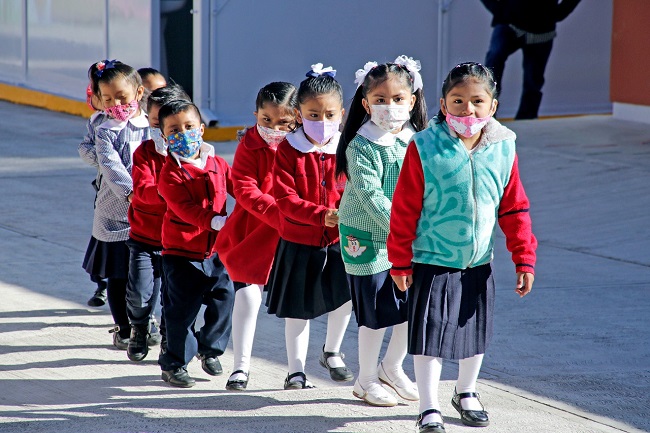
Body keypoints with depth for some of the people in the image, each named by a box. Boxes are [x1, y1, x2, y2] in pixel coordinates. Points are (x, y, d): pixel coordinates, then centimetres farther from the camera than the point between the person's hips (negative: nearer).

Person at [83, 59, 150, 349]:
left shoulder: (154, 127, 3)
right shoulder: (105, 133, -4)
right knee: (117, 276, 6)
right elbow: (112, 167, -18)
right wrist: (130, 192, -34)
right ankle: (122, 329, 20)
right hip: (115, 213, -1)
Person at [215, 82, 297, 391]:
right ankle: (240, 366, 3)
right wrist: (279, 213, -27)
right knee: (247, 295, -9)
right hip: (252, 235, -1)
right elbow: (246, 191, -15)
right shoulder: (250, 146, -7)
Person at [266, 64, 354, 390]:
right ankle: (296, 370, 21)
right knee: (298, 309, 7)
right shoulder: (288, 150, -7)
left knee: (345, 295, -10)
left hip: (337, 241, 1)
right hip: (298, 243, -1)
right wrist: (321, 214, -25)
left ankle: (332, 351, 17)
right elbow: (285, 199, -14)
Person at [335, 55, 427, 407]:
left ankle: (392, 366, 32)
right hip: (368, 240, -6)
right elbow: (370, 195, -21)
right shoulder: (361, 146, -14)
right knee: (377, 313, 0)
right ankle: (366, 380, 18)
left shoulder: (416, 141, 4)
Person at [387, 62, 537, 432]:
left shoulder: (503, 148, -6)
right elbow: (404, 210, -9)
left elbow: (515, 210, 2)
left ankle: (467, 393, 39)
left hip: (479, 264, 4)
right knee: (431, 334, -2)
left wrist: (524, 260, 1)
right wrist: (400, 262, -7)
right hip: (432, 263, -4)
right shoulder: (424, 148, -15)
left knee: (475, 332, 17)